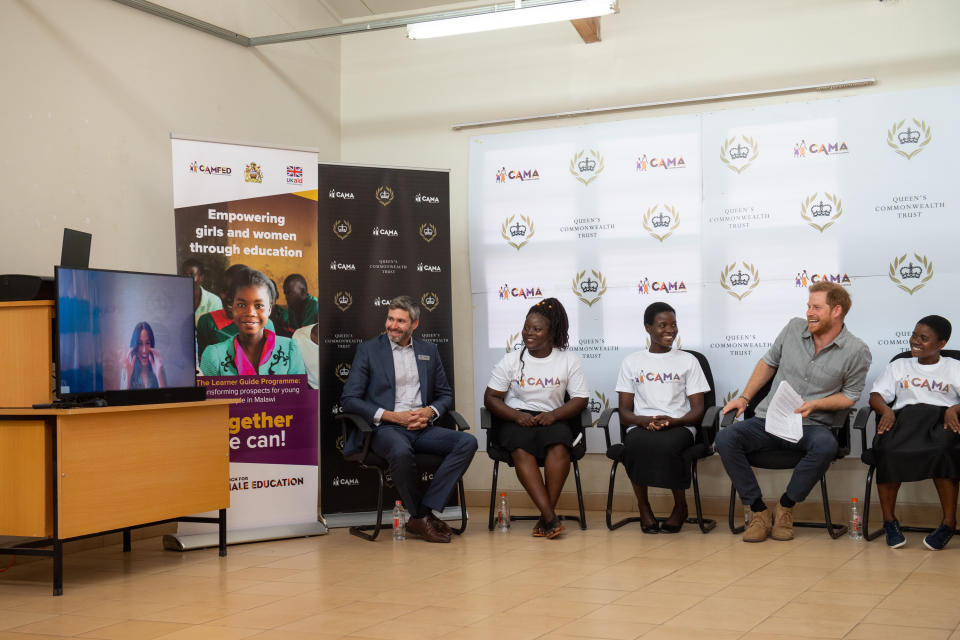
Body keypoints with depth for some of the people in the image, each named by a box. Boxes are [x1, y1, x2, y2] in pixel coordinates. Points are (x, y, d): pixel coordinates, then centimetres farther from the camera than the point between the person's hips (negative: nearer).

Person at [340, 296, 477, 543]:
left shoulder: (429, 351, 17)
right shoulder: (368, 349, 6)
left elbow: (445, 395, 21)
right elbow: (349, 399, -1)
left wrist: (429, 412, -4)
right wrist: (393, 416, -11)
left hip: (422, 427, 4)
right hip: (385, 429, -4)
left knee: (467, 442, -23)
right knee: (401, 451, -39)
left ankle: (422, 513, -22)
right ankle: (421, 517, -17)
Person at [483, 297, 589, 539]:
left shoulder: (568, 360, 6)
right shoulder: (511, 361, 6)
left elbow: (580, 399, 2)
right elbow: (491, 397, 4)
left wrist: (554, 414, -16)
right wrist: (516, 415, -14)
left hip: (552, 418, 0)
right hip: (515, 419, 0)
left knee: (558, 444, -34)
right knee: (522, 449, -34)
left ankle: (545, 516, -30)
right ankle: (550, 517, -38)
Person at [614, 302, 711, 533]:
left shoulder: (688, 361, 14)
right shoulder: (632, 362, 15)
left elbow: (697, 410, 7)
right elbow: (624, 412, 9)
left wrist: (672, 421, -14)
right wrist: (645, 421, -14)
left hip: (679, 427, -1)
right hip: (641, 426, 1)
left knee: (666, 444, -37)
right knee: (636, 444, -37)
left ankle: (680, 506, -11)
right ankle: (643, 507, -14)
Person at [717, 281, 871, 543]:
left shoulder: (856, 351, -3)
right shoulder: (794, 328, 7)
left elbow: (850, 395, 4)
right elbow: (768, 363, 19)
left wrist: (815, 404, -13)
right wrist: (744, 397, 11)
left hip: (811, 425, -3)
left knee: (826, 446, -39)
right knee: (725, 438, -25)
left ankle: (786, 506, -13)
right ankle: (759, 511, -13)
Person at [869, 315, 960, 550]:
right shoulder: (899, 366, 28)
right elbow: (876, 396, 16)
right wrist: (886, 410, -6)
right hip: (904, 416, 2)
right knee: (887, 450, -34)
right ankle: (889, 520, -23)